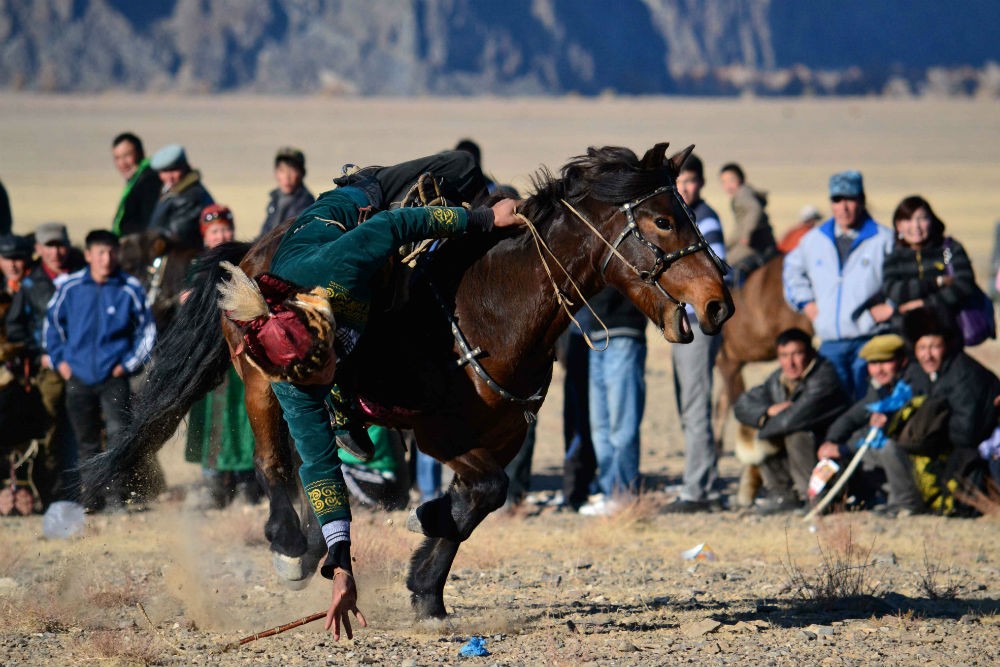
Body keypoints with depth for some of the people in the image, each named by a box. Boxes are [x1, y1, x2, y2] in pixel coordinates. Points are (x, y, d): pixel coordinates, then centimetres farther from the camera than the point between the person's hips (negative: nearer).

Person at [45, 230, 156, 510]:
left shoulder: (130, 289, -4)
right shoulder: (70, 287, 0)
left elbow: (147, 329, 7)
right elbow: (52, 322, 14)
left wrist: (130, 363, 1)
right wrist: (59, 359, 7)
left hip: (114, 376, -2)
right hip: (79, 377, 2)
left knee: (118, 434, -14)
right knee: (86, 442, 10)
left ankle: (116, 494, -10)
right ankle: (91, 496, 19)